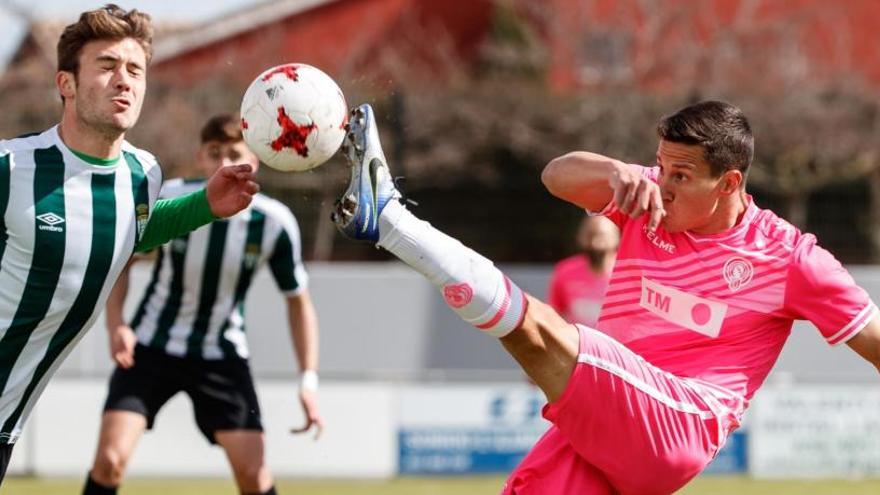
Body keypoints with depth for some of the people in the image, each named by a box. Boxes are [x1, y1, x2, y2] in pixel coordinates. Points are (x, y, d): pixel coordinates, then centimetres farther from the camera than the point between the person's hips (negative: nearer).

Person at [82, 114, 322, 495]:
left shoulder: (274, 223, -16)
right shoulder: (167, 200, -19)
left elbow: (297, 299, -1)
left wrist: (308, 380, -7)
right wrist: (116, 325, -17)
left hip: (222, 357, 1)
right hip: (152, 348, -1)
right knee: (110, 459, -16)